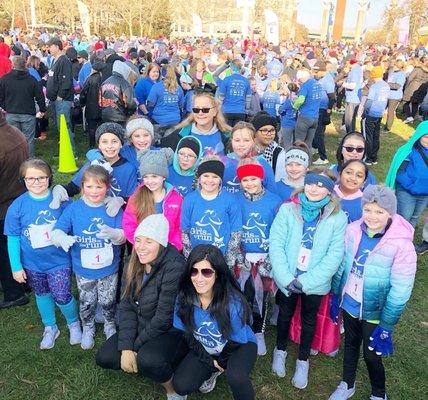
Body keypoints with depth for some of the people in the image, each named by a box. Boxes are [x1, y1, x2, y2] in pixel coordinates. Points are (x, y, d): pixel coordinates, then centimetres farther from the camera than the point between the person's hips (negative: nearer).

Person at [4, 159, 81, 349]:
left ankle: (74, 323, 33)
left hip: (59, 261, -2)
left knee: (62, 296, 1)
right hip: (33, 264, 2)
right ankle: (50, 328, 45)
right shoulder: (17, 206, -12)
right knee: (42, 294, 21)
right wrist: (16, 267, -3)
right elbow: (13, 238, -5)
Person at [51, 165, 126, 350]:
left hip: (109, 268, 0)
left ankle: (110, 325, 44)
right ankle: (88, 329, 44)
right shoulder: (73, 209, -10)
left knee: (108, 301, 15)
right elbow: (56, 232, -12)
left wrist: (112, 233, -39)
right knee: (87, 302, 17)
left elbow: (123, 237, -15)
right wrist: (62, 238, -36)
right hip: (83, 269, 1)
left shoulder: (113, 208, -11)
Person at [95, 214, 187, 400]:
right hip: (140, 327, 7)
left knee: (148, 360, -32)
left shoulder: (174, 267, -26)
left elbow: (164, 317, -24)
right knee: (103, 358, -6)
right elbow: (126, 306, -4)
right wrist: (126, 346, -15)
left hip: (170, 330, -7)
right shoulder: (134, 265, -2)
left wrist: (135, 346, -14)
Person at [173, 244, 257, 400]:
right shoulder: (183, 297, -21)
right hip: (203, 349, 4)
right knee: (181, 385, -14)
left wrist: (219, 362, -6)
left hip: (238, 346, -4)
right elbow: (184, 333, -7)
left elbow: (238, 341, -17)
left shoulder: (233, 302, -31)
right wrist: (209, 361, -9)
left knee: (236, 377, -34)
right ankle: (212, 371, 16)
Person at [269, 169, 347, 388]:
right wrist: (287, 278, -19)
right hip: (287, 280, 0)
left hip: (315, 283, 0)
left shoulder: (338, 217, -10)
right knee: (285, 314, 21)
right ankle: (280, 350, 47)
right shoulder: (287, 210, -10)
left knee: (309, 320, 19)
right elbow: (276, 243, -12)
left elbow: (335, 255, -13)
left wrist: (306, 281, -18)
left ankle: (303, 360, 42)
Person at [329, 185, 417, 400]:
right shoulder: (353, 230, -12)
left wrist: (386, 326, -16)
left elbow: (400, 290, -20)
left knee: (371, 355, 12)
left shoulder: (401, 244, -25)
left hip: (374, 312, -4)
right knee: (350, 344, 24)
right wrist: (335, 295, 9)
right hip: (349, 304, 4)